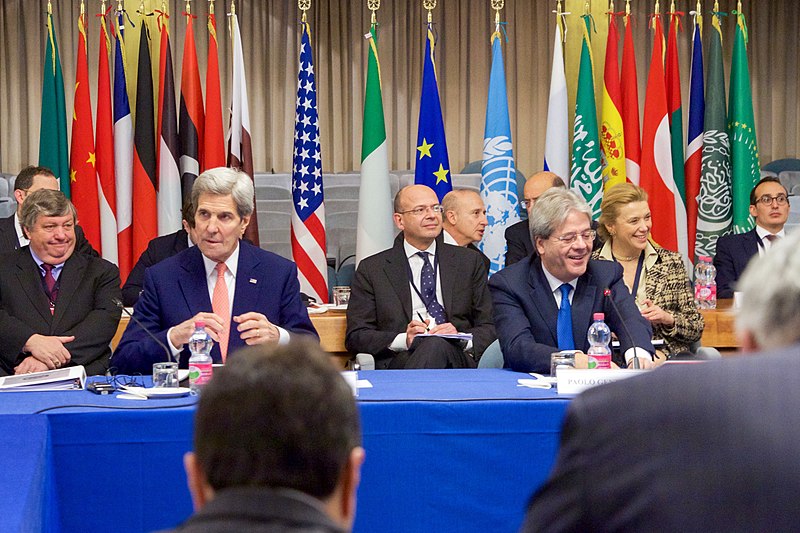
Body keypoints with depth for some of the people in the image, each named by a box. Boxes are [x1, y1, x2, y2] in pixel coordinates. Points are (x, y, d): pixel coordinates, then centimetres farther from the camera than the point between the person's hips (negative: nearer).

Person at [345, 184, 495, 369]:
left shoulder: (469, 262, 18)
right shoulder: (372, 269, 13)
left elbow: (490, 328, 14)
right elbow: (355, 336, 5)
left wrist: (461, 339, -9)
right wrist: (404, 340, -13)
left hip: (457, 358, 2)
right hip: (399, 362, -1)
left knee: (437, 345, -36)